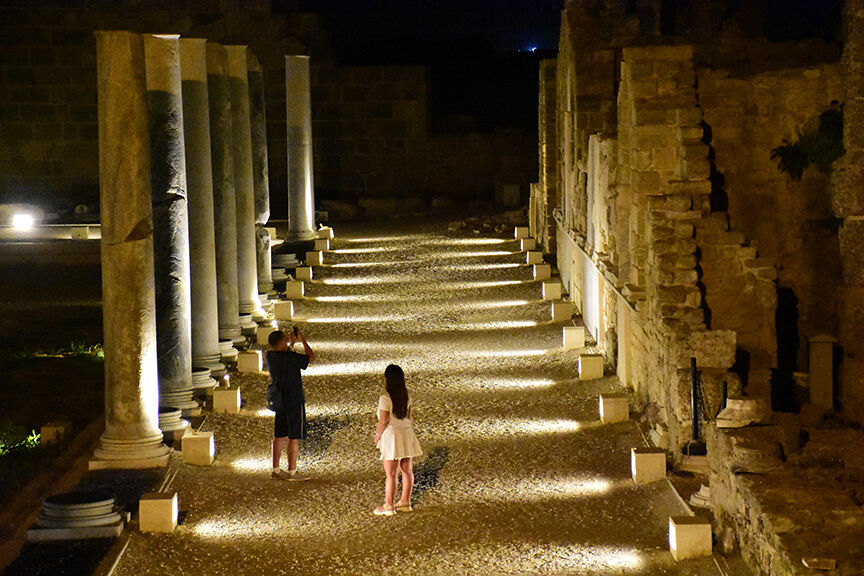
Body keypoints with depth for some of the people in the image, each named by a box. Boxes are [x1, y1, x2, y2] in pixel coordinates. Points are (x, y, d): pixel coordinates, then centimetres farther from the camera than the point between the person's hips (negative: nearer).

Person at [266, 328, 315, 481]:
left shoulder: (270, 356, 1)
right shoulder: (290, 358, -21)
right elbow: (311, 357, -7)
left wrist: (292, 343, 19)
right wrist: (303, 340, 1)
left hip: (278, 402, 7)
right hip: (294, 401, -7)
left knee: (279, 436, 13)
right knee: (294, 438, 0)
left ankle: (276, 470, 17)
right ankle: (292, 472, 1)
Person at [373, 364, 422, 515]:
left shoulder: (385, 399, -18)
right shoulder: (406, 396, 3)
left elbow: (384, 421, -17)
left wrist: (378, 435, -3)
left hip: (391, 436, -7)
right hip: (407, 434, 7)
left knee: (391, 475, 0)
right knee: (407, 471, 14)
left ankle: (388, 506, 7)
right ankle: (405, 502, 24)